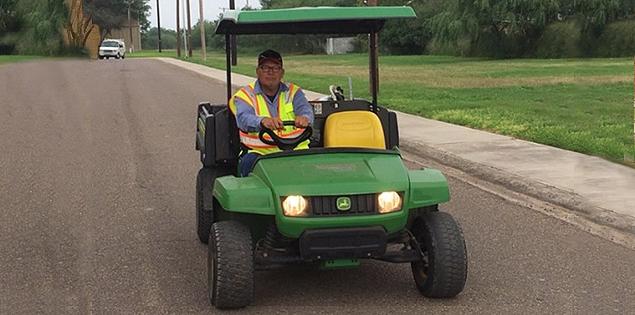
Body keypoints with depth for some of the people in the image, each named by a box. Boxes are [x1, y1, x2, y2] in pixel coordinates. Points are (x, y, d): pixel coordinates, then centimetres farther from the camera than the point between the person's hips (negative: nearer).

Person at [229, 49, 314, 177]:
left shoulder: (293, 92, 12)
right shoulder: (245, 95, 4)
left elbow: (305, 110, -8)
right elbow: (243, 118, -17)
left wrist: (304, 118, -36)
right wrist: (262, 121, -41)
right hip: (258, 152, -1)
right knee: (249, 162, -33)